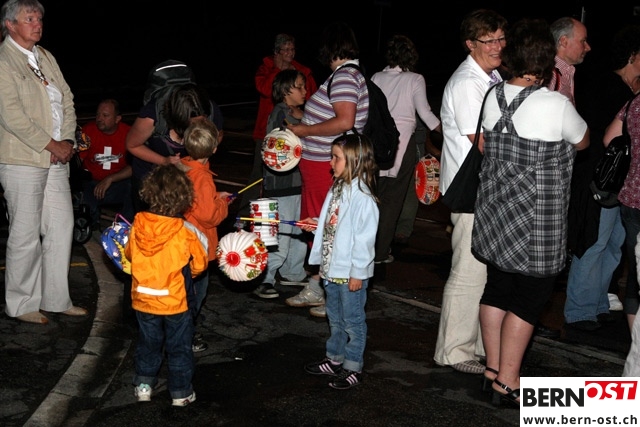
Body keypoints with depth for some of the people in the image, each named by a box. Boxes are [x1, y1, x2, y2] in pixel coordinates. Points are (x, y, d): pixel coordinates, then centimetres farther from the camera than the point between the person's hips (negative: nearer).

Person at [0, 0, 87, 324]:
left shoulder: (46, 57, 15)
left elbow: (67, 100, 14)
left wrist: (68, 141, -1)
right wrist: (52, 145, -14)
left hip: (56, 160, 8)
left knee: (62, 227, 10)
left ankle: (56, 299, 21)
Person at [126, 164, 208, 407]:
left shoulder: (138, 225, -12)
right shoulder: (186, 232, -21)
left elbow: (129, 254, 5)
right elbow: (199, 264, -8)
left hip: (143, 298, 3)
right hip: (176, 301, -3)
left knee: (148, 343, 22)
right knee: (179, 347, 12)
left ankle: (143, 385, 30)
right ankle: (181, 392, 21)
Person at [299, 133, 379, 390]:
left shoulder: (362, 197, -23)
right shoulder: (337, 189, 5)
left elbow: (364, 238, -22)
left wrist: (358, 273, -20)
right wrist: (316, 224, 3)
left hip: (351, 273, -9)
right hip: (332, 269, 9)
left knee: (353, 321, 6)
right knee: (335, 318, 22)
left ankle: (353, 368, 18)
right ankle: (335, 359, 37)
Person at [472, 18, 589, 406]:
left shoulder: (495, 96, -1)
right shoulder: (556, 105, -17)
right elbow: (583, 141, 2)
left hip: (495, 211, 7)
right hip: (537, 223, -6)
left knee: (497, 288, 16)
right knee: (529, 298, 4)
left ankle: (493, 369, 27)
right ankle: (508, 383, 10)